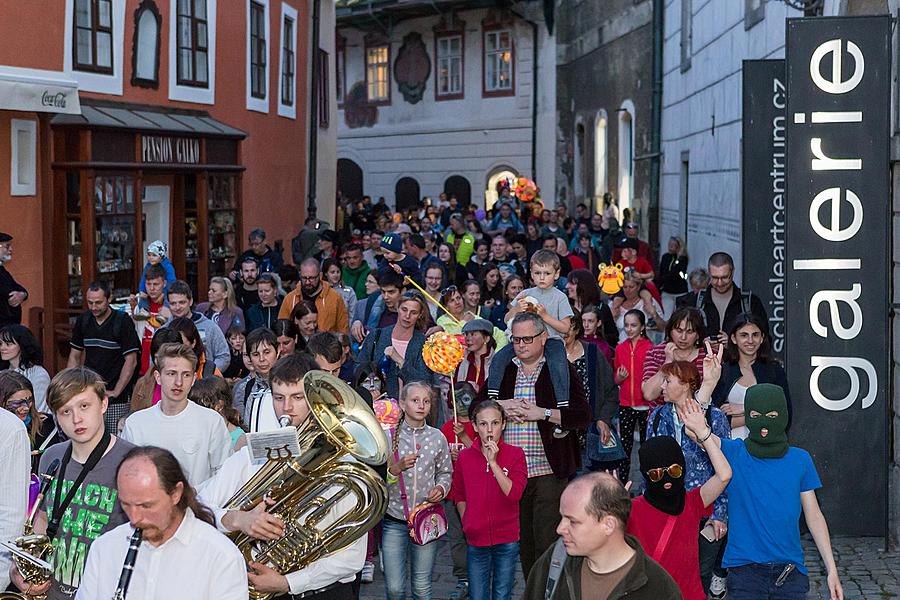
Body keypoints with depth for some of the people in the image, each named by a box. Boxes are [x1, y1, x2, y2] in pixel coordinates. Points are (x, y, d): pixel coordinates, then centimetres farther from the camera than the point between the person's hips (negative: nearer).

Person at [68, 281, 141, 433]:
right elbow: (74, 356, 15)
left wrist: (115, 392, -15)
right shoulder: (83, 320, 8)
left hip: (116, 399, -4)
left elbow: (131, 361, -10)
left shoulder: (122, 321, -8)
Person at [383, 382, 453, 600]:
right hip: (394, 519, -1)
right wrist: (395, 469, -20)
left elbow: (445, 473, 14)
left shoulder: (437, 437, 3)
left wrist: (441, 488, -6)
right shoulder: (388, 436, -3)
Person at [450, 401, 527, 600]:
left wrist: (493, 462, -20)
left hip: (507, 541, -1)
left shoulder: (516, 454, -5)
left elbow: (514, 494, -17)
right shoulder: (465, 457, 1)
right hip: (477, 541, 1)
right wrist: (467, 524, 4)